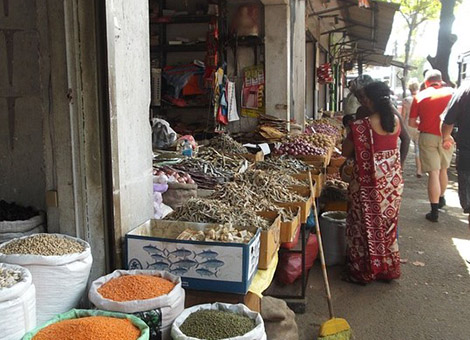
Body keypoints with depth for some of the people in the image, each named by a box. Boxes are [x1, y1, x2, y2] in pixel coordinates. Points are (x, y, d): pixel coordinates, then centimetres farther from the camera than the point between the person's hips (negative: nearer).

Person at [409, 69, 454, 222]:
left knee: (433, 172, -2)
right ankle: (441, 199, 40)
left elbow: (411, 122, 1)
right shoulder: (450, 92, 1)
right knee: (443, 169, 20)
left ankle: (434, 211, -4)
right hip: (445, 136, 1)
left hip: (427, 136, -1)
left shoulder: (420, 96, 1)